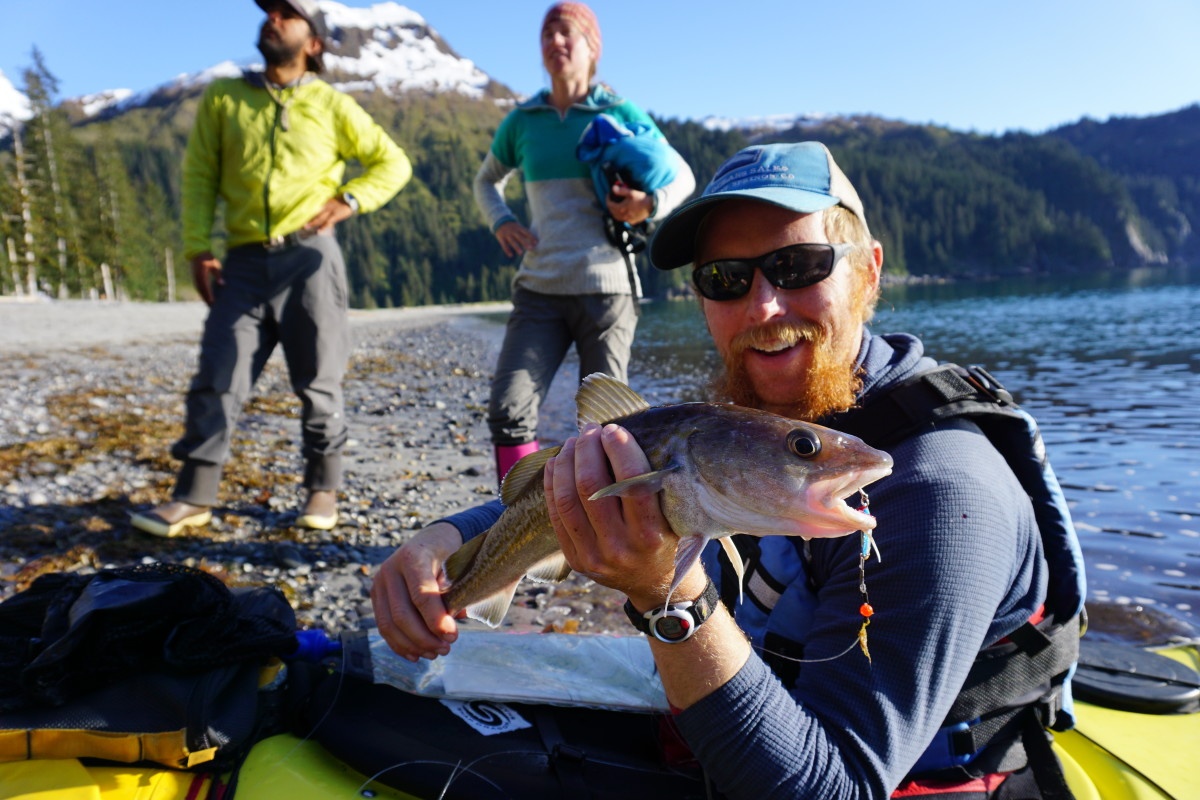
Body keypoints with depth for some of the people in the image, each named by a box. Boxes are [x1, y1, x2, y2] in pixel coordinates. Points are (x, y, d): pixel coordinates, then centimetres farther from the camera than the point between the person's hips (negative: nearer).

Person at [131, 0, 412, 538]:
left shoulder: (332, 105, 9)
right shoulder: (222, 98, 13)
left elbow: (393, 162, 11)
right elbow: (198, 176, 10)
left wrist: (350, 200, -5)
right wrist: (198, 249, -1)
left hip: (309, 257, -2)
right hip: (244, 261, 2)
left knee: (318, 381, 2)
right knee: (217, 378, -2)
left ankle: (323, 490, 15)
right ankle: (193, 497, 5)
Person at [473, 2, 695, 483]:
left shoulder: (622, 115, 3)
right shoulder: (522, 121, 10)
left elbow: (683, 178, 11)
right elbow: (487, 181, 27)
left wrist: (650, 205, -12)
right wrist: (501, 223, 5)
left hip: (606, 288, -2)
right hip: (539, 289, 2)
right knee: (508, 410, -12)